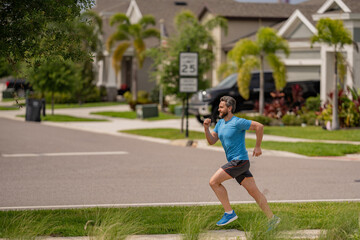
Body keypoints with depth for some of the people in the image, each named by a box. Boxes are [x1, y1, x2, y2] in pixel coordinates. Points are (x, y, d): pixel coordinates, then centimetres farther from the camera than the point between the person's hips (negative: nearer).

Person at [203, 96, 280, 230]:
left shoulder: (237, 122, -13)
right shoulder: (220, 123, 14)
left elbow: (259, 126, -13)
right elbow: (211, 141, 11)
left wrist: (258, 147, -8)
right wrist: (206, 128, -5)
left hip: (240, 161, -8)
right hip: (234, 162, 8)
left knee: (214, 182, -11)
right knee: (254, 191, 8)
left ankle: (229, 213, -6)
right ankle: (272, 219, 11)